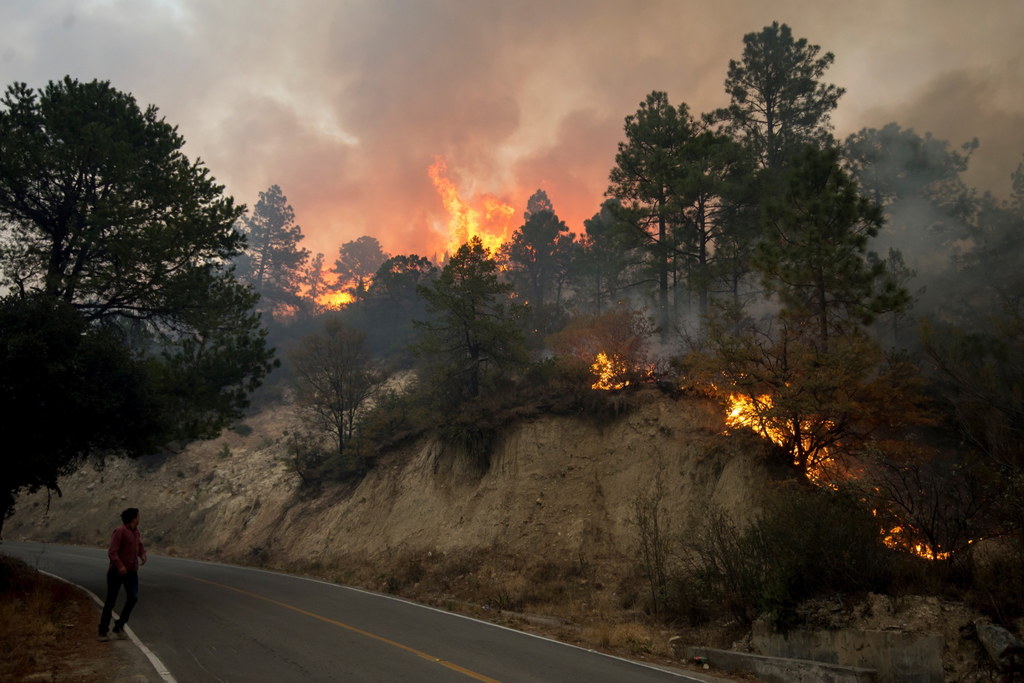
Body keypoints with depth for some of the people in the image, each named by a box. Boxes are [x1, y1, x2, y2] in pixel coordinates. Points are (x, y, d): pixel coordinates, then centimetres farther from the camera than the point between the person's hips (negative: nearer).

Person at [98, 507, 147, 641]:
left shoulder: (136, 532, 11)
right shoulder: (119, 531, -13)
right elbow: (112, 552, -20)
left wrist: (143, 556, 2)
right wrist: (119, 566, -32)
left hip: (132, 571, 6)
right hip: (117, 571, -6)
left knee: (133, 597, -10)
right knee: (110, 601, 3)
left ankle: (119, 626, 4)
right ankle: (103, 631, 15)